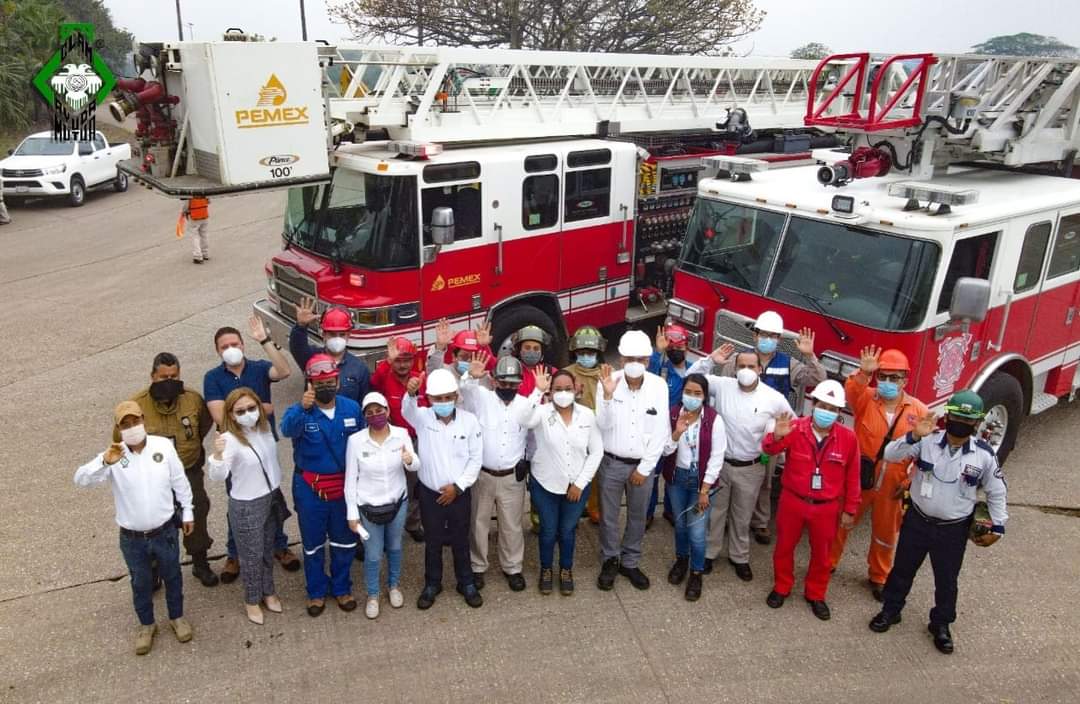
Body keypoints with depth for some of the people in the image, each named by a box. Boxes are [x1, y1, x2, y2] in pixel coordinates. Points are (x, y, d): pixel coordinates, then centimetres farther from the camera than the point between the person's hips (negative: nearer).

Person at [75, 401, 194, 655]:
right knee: (140, 583, 20)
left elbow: (179, 481, -1)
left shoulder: (163, 445, -12)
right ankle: (146, 625, 43)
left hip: (165, 531, 0)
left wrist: (187, 511, 6)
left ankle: (177, 617, 44)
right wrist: (105, 462, -41)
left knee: (172, 576, 20)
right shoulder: (114, 456, -14)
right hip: (132, 538, 0)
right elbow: (81, 479, -24)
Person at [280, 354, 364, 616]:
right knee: (313, 543, 15)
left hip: (345, 485, 2)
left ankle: (341, 588, 38)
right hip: (310, 488, -2)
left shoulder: (352, 408, -7)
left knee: (344, 541, 17)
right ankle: (316, 592, 35)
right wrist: (302, 407, -60)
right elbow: (287, 430, -40)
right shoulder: (299, 411, -16)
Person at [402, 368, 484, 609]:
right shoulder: (422, 418, -9)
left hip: (459, 493, 0)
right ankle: (432, 584, 33)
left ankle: (466, 583, 33)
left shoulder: (470, 420, -9)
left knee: (461, 541, 15)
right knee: (432, 542, 14)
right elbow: (407, 410, -33)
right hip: (430, 493, 0)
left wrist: (458, 486, -10)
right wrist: (411, 394, -55)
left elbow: (476, 458, -5)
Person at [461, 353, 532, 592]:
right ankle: (477, 567, 30)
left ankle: (512, 567, 31)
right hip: (482, 474, -1)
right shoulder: (482, 398, -7)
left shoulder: (526, 404, 1)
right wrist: (472, 377, -46)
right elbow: (463, 392, -26)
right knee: (478, 523, 12)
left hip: (512, 477, 1)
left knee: (512, 525, 13)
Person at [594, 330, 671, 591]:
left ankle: (630, 562, 34)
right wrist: (608, 396, -31)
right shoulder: (608, 382, -13)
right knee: (608, 516, 12)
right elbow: (602, 425, -15)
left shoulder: (659, 386, -10)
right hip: (611, 462, -1)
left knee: (637, 516, 15)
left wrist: (644, 468, -7)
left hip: (643, 464, 1)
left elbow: (661, 431, -7)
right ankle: (610, 560, 32)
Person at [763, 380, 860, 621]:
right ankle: (781, 588, 38)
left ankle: (816, 595, 39)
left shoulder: (848, 438, -10)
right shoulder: (795, 428, -14)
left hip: (826, 507, 1)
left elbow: (852, 477, 0)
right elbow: (769, 449, -25)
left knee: (821, 552, 17)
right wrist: (776, 436, -48)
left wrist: (850, 510, 5)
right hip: (792, 501, -1)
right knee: (784, 546, 16)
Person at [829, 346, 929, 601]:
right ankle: (827, 564, 35)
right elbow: (851, 391, -32)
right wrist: (863, 373, -50)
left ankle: (879, 577, 38)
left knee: (885, 534, 17)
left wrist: (911, 482, -5)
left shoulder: (919, 411, -5)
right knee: (841, 524, 14)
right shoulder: (865, 398, -8)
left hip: (892, 486, 1)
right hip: (858, 479, -1)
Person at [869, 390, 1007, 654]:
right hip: (917, 520, 0)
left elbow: (996, 492, 2)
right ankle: (890, 610, 36)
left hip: (954, 529, 0)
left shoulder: (984, 454, -11)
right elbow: (890, 455, -22)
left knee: (947, 579, 16)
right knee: (902, 569, 16)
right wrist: (914, 436, -37)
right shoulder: (927, 440, -15)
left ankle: (941, 624, 37)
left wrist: (997, 527, 3)